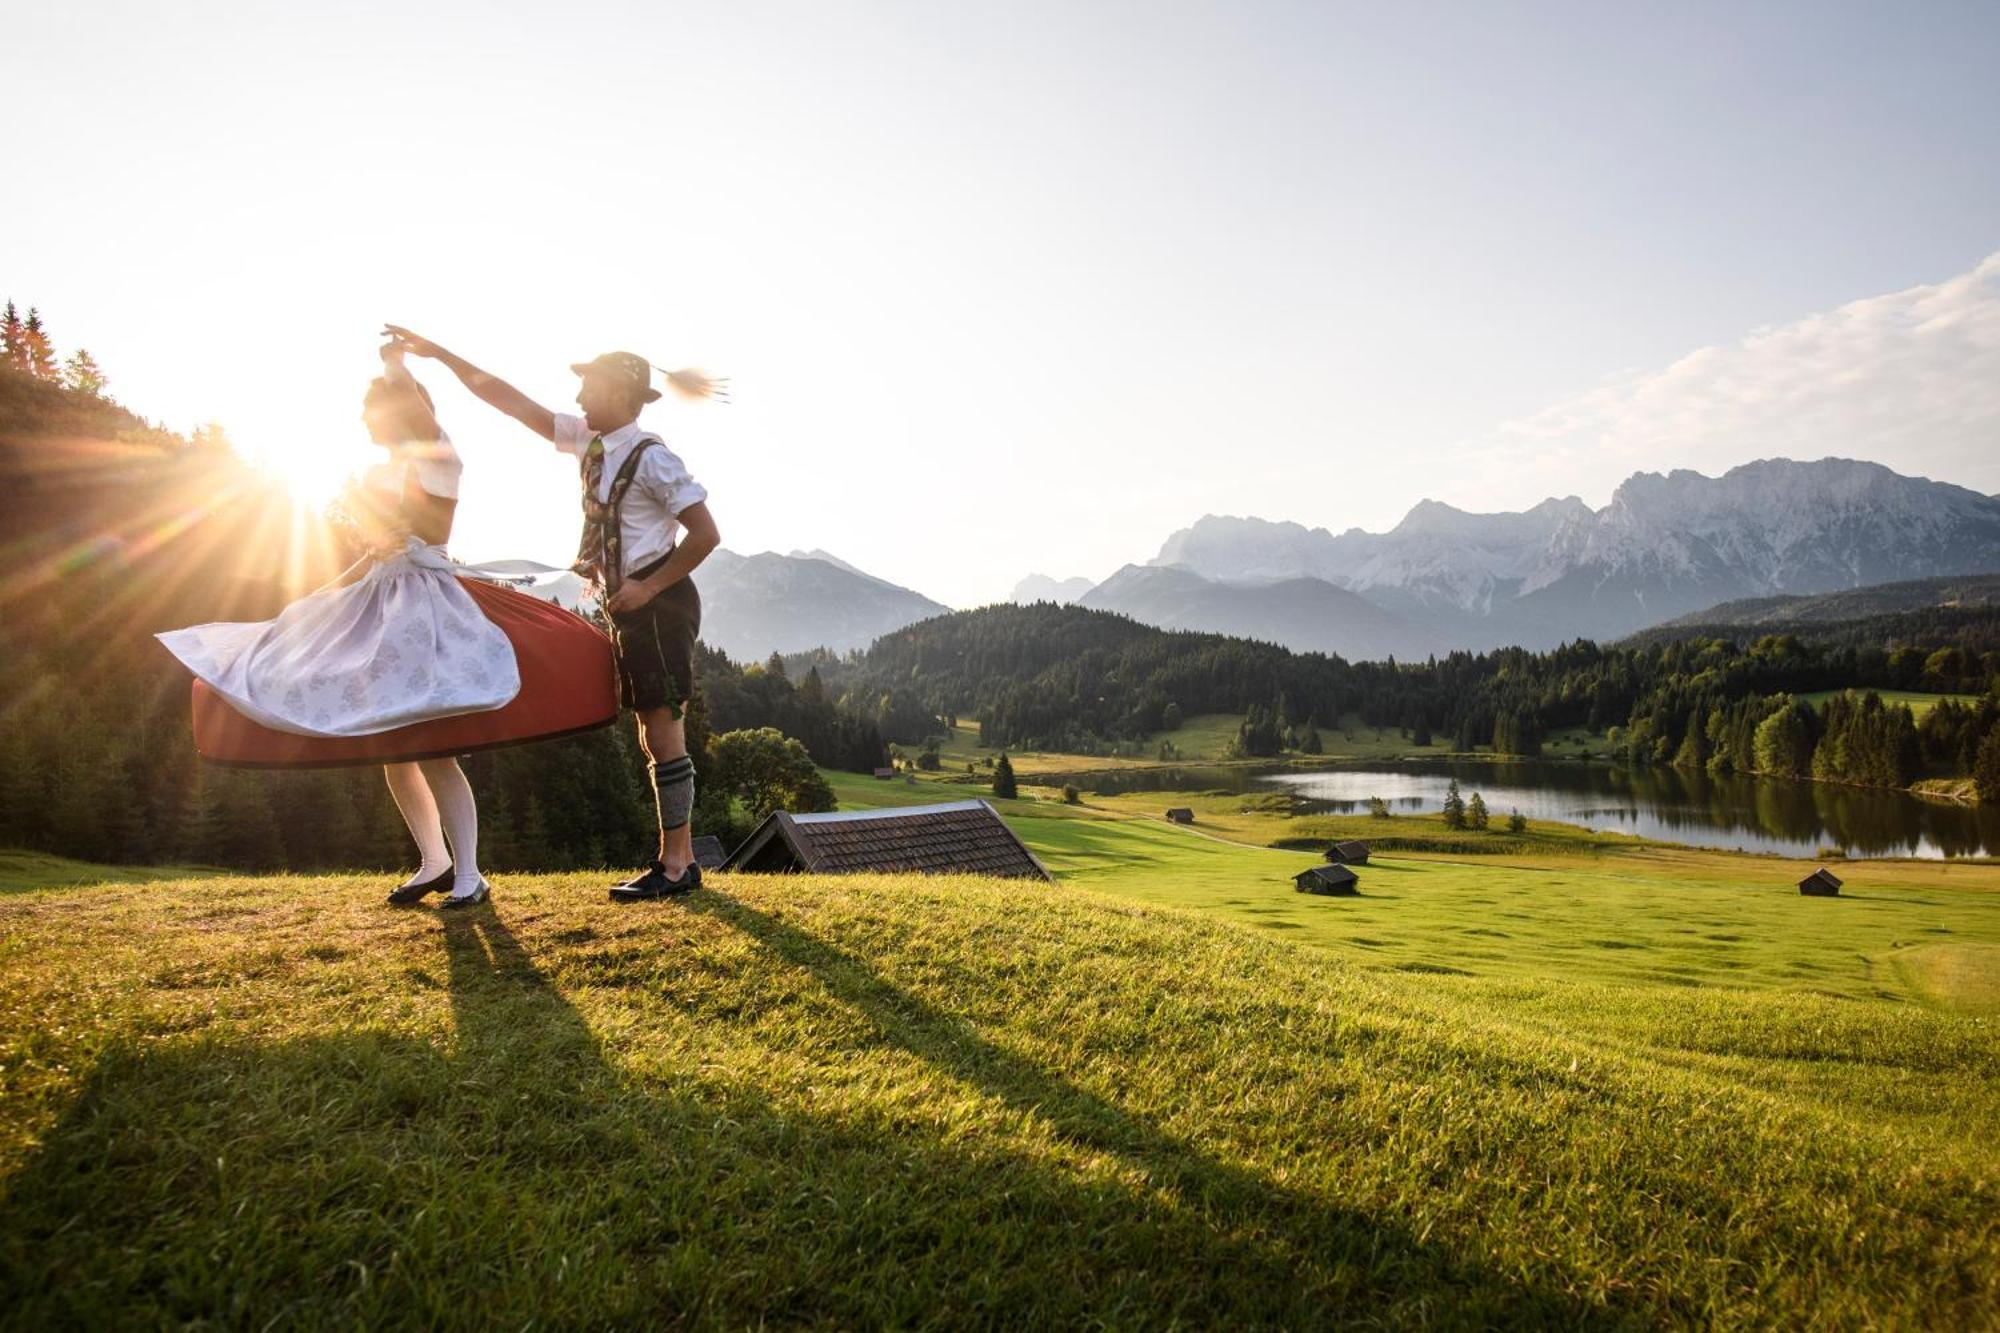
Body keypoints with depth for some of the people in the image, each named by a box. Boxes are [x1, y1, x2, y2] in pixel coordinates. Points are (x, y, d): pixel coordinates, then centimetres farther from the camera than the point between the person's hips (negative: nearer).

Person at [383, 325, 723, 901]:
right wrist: (439, 353, 15)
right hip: (628, 609, 9)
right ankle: (676, 859, 16)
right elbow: (506, 398, 15)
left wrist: (649, 587, -17)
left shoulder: (651, 458, -15)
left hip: (658, 605, -9)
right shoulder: (588, 440, 10)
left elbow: (706, 534, -17)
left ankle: (676, 865, -2)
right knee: (654, 735, 10)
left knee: (662, 733, -8)